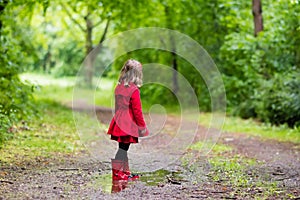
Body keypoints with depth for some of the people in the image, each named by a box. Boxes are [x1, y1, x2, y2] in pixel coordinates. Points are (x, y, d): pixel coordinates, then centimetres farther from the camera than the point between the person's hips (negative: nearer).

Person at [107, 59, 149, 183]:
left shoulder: (118, 87, 7)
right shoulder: (134, 90, -15)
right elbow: (137, 111, -13)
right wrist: (142, 126, -4)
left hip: (118, 121, 7)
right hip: (128, 124, -7)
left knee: (123, 148, 14)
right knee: (123, 148, -2)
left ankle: (125, 172, 22)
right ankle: (117, 173, 2)